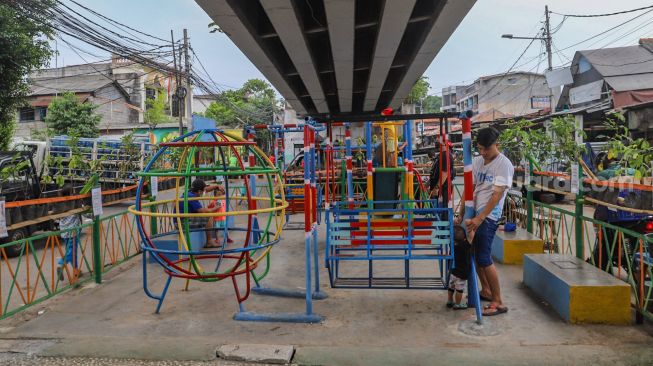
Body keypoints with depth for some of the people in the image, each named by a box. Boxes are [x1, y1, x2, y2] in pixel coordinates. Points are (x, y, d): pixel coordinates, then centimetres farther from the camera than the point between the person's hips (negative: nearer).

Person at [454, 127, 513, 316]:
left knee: (484, 258, -8)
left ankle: (498, 302, 4)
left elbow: (497, 194, -17)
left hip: (488, 216, -7)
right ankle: (486, 291, 34)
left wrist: (479, 218, -22)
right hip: (474, 213, 7)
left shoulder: (504, 164, -11)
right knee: (474, 253, 15)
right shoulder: (476, 161, 8)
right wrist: (461, 214, 1)